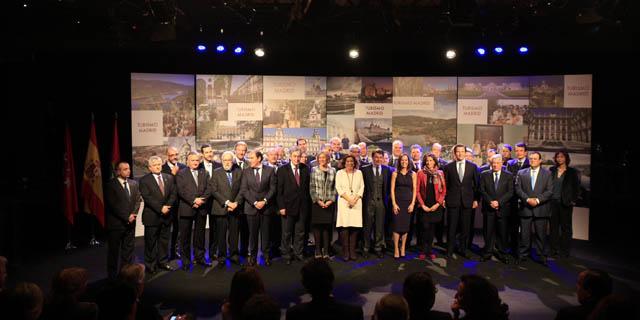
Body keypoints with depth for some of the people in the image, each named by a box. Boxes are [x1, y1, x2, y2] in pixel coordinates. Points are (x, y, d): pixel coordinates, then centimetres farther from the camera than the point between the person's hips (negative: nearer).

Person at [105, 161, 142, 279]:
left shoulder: (134, 183, 10)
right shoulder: (110, 185, -7)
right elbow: (113, 205, -12)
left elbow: (138, 200, 7)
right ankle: (112, 276, 15)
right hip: (116, 223, -5)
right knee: (113, 251, 6)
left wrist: (133, 215, -8)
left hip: (130, 222, 5)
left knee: (128, 250, 10)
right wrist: (127, 217, -14)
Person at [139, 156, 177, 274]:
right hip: (152, 216, -4)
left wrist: (167, 206, -12)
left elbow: (173, 193, 4)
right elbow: (147, 197, -13)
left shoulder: (169, 178, 9)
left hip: (166, 215, 4)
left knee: (164, 240, 13)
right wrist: (160, 208, -19)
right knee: (151, 242, 5)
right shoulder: (144, 180, -5)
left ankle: (163, 261, 24)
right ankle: (150, 265, 16)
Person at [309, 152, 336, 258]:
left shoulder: (333, 170, 8)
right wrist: (318, 200, -8)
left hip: (329, 203, 1)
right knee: (317, 226, 0)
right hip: (316, 202, -1)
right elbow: (312, 187, -1)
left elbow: (334, 187, 6)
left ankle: (326, 251, 8)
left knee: (327, 227, 2)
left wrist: (331, 200, -6)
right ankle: (318, 250, 8)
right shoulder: (314, 170, 3)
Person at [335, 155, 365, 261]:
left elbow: (362, 187, 9)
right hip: (344, 202, -2)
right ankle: (345, 252, -3)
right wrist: (348, 199, -9)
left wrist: (355, 199, -6)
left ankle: (352, 252, 3)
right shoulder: (340, 173, 9)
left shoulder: (359, 173, 15)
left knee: (355, 227, -3)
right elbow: (338, 187, 0)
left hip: (356, 203, 2)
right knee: (344, 227, -9)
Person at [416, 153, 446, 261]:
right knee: (425, 228, -5)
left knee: (432, 228, 6)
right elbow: (417, 190, 0)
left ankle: (428, 250, 17)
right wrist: (422, 205, -7)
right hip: (424, 206, -1)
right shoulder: (420, 173, 2)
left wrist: (438, 204, -6)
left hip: (436, 206, 2)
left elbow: (444, 190, 4)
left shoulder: (440, 173, 5)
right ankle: (424, 251, 9)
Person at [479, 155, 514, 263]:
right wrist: (490, 201, -12)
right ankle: (488, 252, 14)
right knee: (488, 231, 4)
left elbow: (510, 192, -2)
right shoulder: (484, 175, 7)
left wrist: (499, 202, -13)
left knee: (502, 232, 4)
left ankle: (502, 253, 14)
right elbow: (482, 190, 1)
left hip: (502, 208, 0)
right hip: (488, 208, 0)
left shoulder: (509, 176, 5)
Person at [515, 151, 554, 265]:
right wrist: (528, 199, -12)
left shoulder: (547, 174, 6)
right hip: (526, 208, 1)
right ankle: (523, 255, 15)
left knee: (541, 234, 4)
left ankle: (542, 256, 14)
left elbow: (549, 191, -1)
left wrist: (538, 200, -13)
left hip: (541, 208, -1)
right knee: (524, 234, 5)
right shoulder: (521, 173, 9)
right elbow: (518, 189, 2)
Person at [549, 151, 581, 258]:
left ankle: (565, 251, 9)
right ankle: (554, 250, 14)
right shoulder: (552, 170, 7)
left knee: (565, 227, 3)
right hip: (553, 202, 3)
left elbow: (576, 188, 1)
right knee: (553, 226, 6)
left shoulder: (572, 172, 1)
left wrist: (573, 200, -6)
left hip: (565, 203, -2)